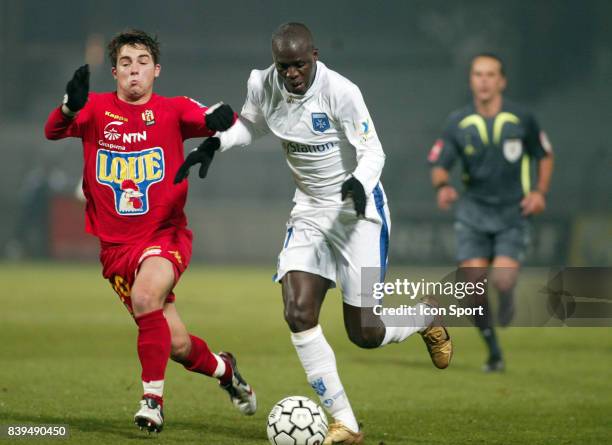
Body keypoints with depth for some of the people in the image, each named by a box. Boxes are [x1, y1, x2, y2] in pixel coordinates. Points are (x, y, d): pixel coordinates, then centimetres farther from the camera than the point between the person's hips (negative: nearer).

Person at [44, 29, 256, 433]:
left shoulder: (172, 110, -1)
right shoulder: (97, 109, 1)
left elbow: (216, 120, -17)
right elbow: (54, 131, -17)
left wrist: (219, 120, -41)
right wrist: (70, 107, -39)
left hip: (166, 236, -2)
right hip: (116, 245, 2)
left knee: (145, 295, -34)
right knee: (177, 345, 3)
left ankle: (153, 399, -22)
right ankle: (223, 369, 37)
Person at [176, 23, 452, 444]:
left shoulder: (340, 92, -23)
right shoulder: (263, 85, -6)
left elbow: (372, 151, -18)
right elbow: (249, 125, 15)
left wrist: (359, 183, -39)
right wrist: (213, 144, -3)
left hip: (357, 208, -5)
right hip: (310, 211, 5)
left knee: (364, 333, -3)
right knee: (298, 314, -14)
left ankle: (427, 318, 33)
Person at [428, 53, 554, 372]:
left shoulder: (522, 120, -2)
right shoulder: (457, 124, -2)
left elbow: (544, 156, 11)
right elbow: (438, 166, 0)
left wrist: (540, 192, -3)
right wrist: (442, 185, -23)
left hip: (513, 212, -1)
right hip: (473, 210, 1)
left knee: (502, 279, -20)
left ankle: (507, 297, 20)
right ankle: (494, 353, 9)